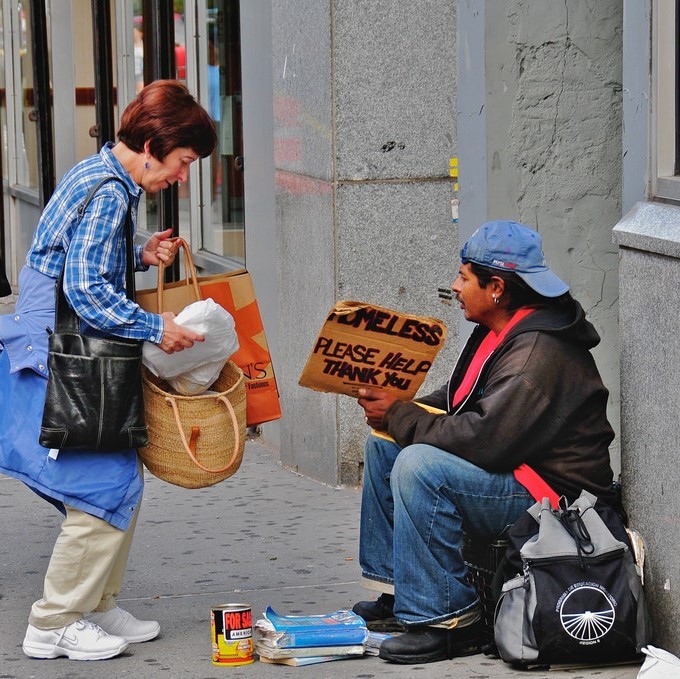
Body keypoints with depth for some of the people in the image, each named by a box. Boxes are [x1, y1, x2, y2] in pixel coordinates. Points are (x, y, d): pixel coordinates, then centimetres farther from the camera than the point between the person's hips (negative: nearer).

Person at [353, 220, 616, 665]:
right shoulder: (500, 332, 9)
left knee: (418, 466, -30)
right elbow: (459, 404, 17)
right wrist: (395, 412, -2)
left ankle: (446, 622, -23)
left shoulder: (537, 353, -24)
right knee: (384, 443, 13)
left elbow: (485, 439, -30)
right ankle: (396, 591, 15)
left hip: (550, 497, -11)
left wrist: (399, 416, -19)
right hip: (510, 473, 11)